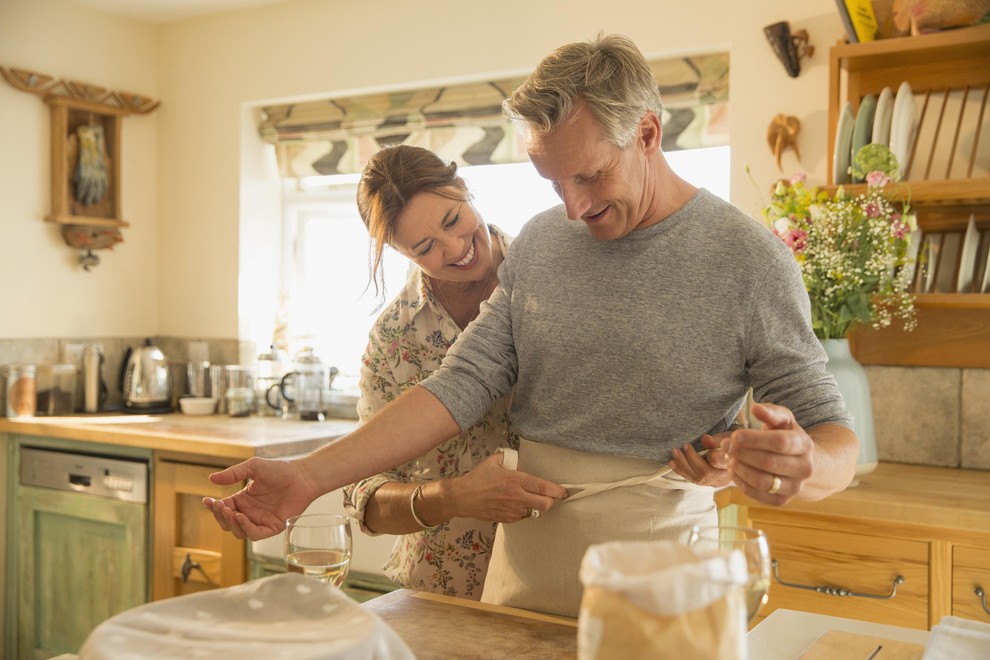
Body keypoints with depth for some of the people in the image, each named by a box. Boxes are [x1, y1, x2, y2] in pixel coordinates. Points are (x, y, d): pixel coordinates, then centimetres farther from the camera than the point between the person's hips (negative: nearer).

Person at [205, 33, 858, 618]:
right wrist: (312, 476, -13)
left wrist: (804, 469, -34)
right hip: (524, 564, 4)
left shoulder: (750, 257, -11)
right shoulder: (540, 242, 1)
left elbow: (838, 439, -10)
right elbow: (462, 385, -3)